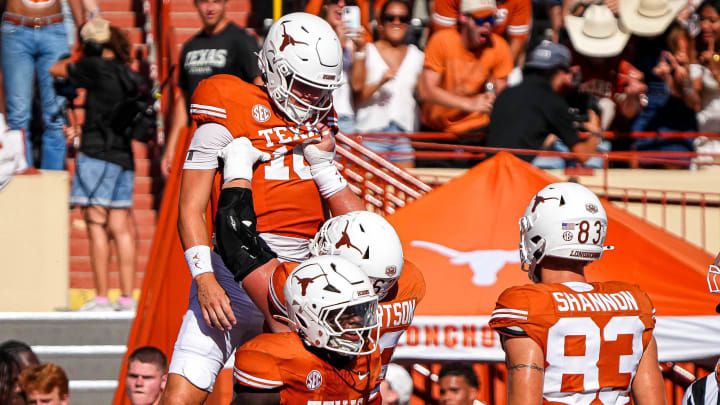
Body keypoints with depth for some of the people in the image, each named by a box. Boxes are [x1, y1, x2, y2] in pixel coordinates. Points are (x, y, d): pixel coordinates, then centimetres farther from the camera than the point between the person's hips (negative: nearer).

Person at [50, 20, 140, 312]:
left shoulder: (96, 68, -9)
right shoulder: (129, 76, 12)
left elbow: (56, 70, 3)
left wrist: (73, 59, 20)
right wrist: (82, 130, 31)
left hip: (97, 155, -7)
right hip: (124, 156, 7)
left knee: (96, 224, -5)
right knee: (120, 228, 6)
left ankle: (101, 298, -8)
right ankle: (127, 297, 4)